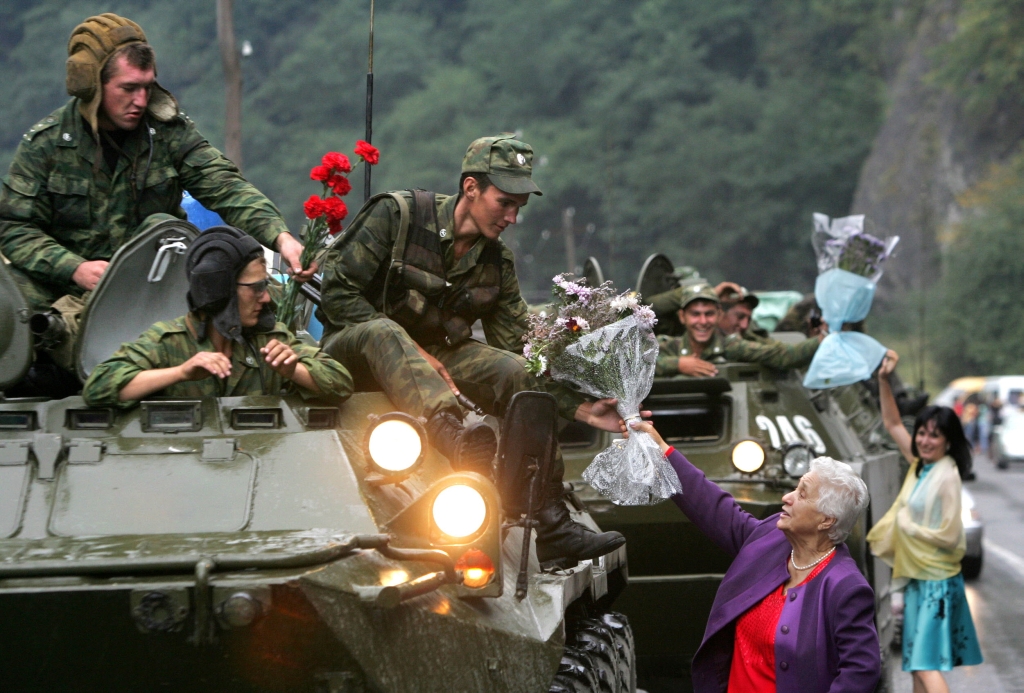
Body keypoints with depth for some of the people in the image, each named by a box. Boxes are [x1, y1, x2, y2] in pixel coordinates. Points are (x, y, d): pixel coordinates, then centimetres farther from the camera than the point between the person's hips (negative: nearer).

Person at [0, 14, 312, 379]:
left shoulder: (170, 131, 4)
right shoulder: (44, 143, 1)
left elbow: (226, 188, -6)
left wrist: (280, 237, -25)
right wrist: (74, 268, -19)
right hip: (69, 291, -2)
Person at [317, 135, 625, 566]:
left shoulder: (497, 263, 6)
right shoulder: (397, 216, -12)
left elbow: (520, 352, 6)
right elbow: (337, 292, -15)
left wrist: (579, 408, -7)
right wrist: (415, 353, -21)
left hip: (432, 356, 5)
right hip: (351, 350, -5)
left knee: (517, 373, -18)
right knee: (383, 332, -40)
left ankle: (552, 526, -21)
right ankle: (453, 435, -66)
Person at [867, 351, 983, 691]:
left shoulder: (947, 476, -15)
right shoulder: (920, 465, 7)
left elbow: (949, 536, -19)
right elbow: (892, 423, 17)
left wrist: (907, 525, -9)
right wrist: (884, 380, 7)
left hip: (938, 580, -9)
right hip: (917, 576, 9)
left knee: (927, 664, -16)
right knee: (917, 662, 13)